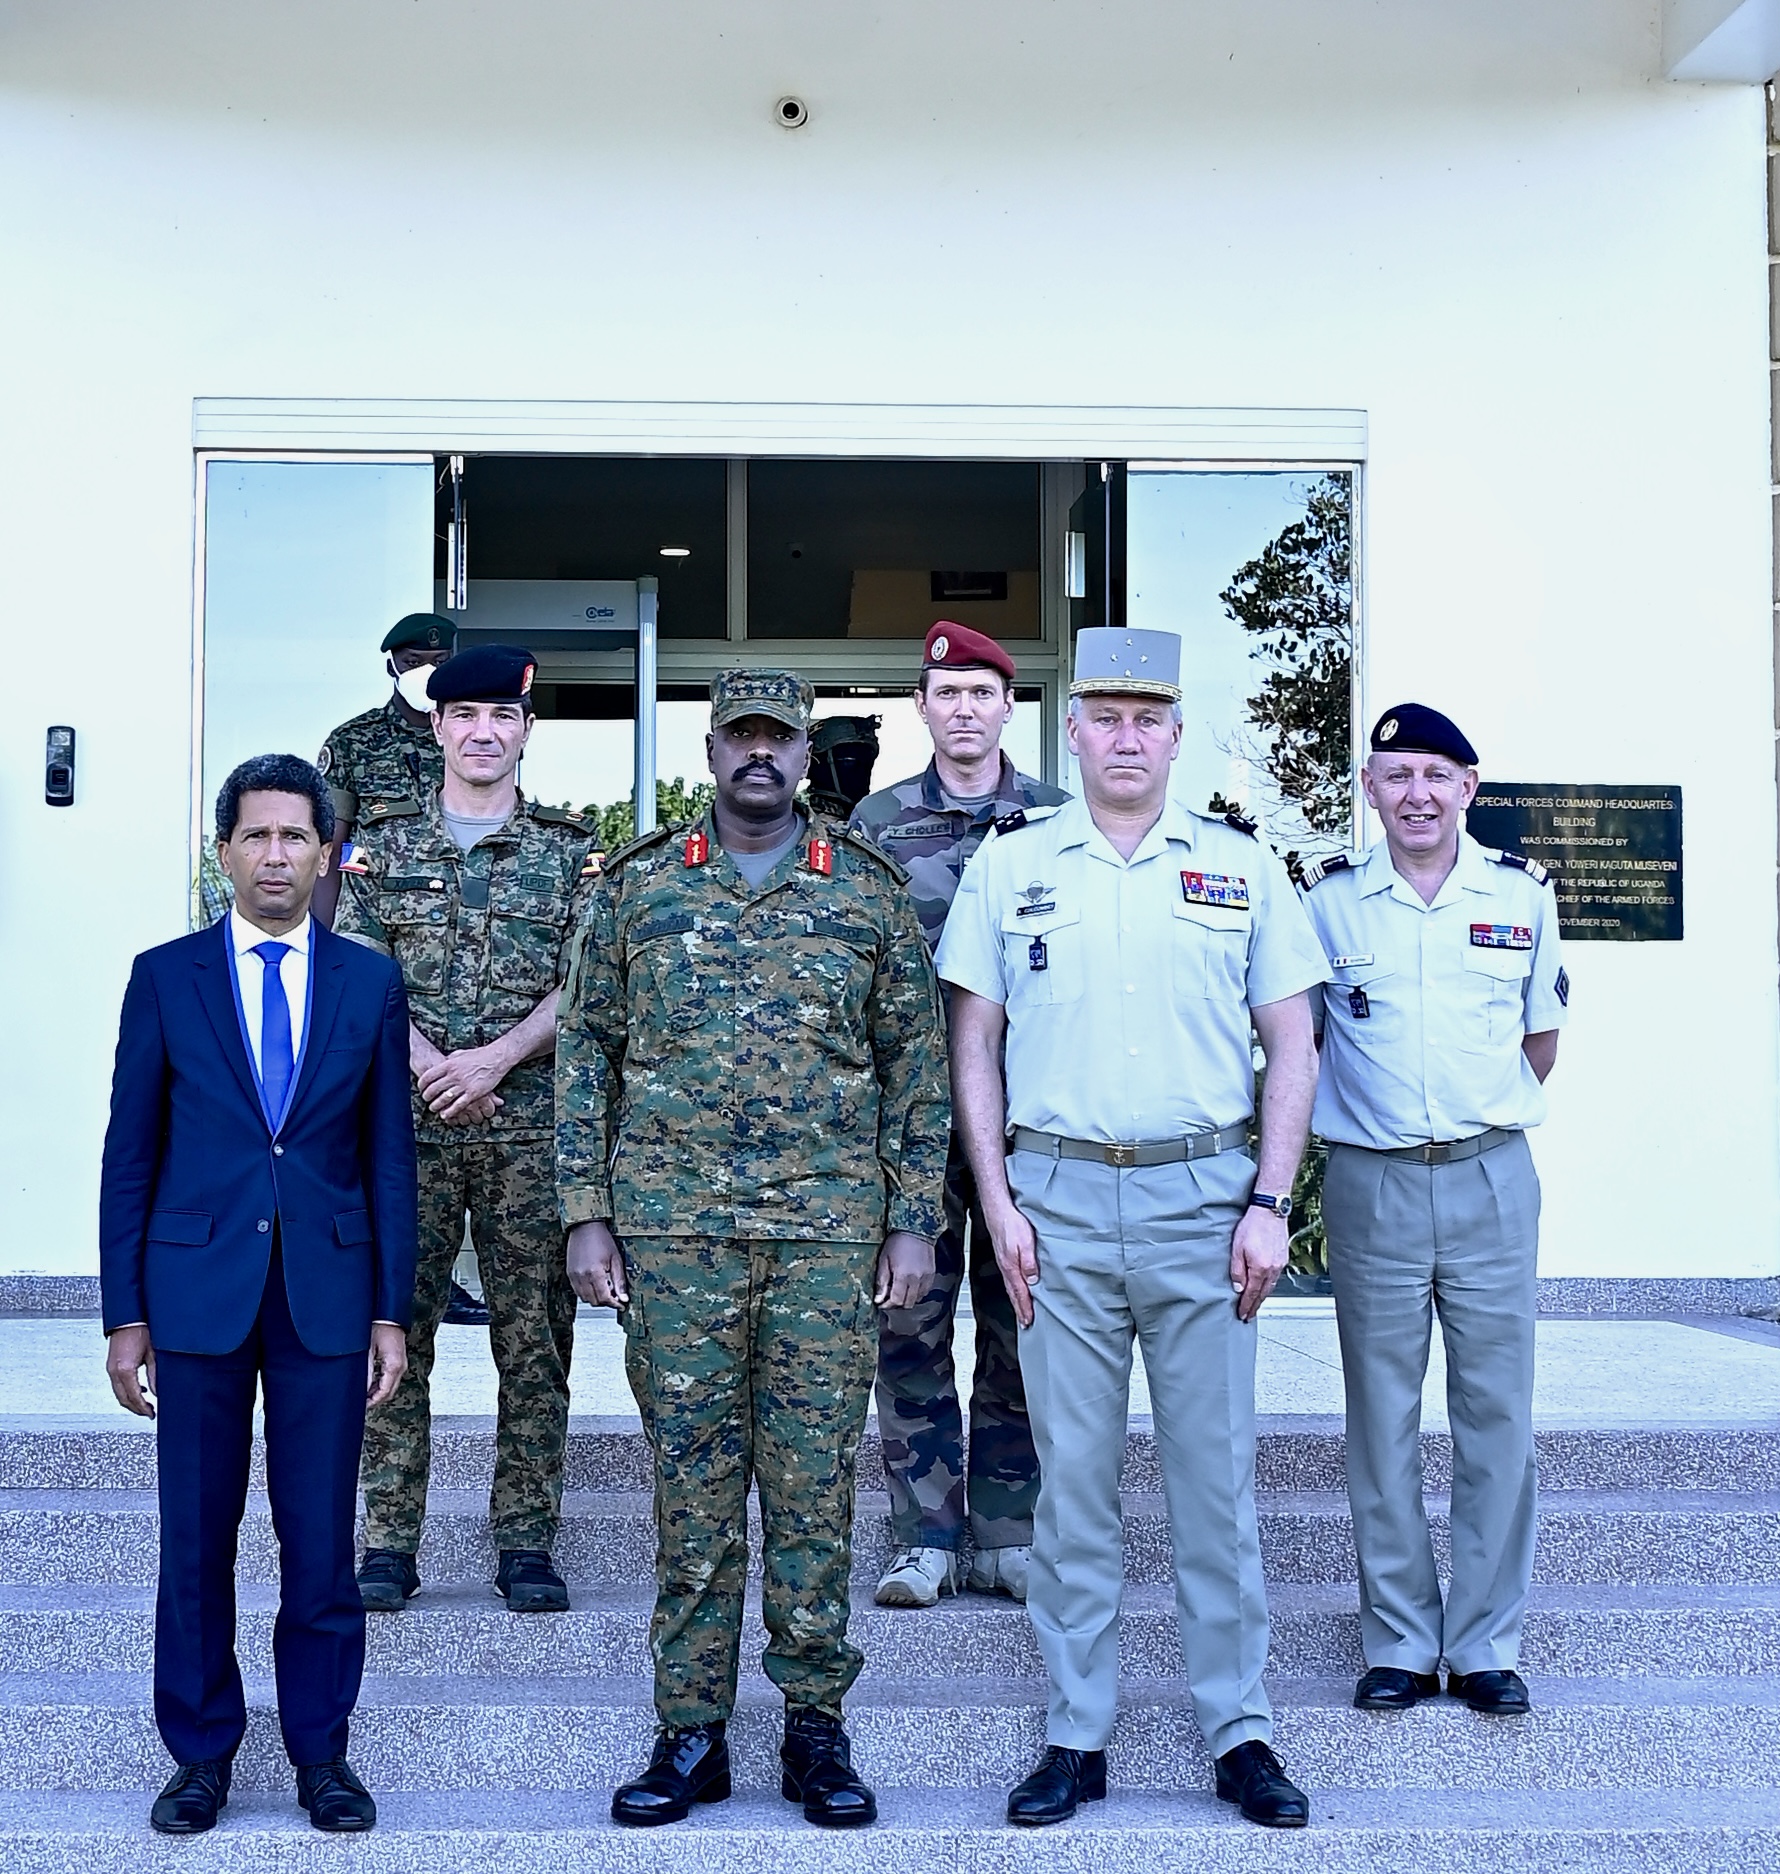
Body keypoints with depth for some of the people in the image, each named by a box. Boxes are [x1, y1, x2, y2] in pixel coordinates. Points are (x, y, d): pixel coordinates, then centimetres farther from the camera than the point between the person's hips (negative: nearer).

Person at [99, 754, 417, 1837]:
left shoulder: (371, 983, 5)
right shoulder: (165, 977, 3)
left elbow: (391, 1157, 5)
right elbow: (130, 1154, 3)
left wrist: (392, 1311, 1)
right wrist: (126, 1314, 0)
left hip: (327, 1293, 0)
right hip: (198, 1290, 0)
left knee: (322, 1541, 6)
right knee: (196, 1541, 7)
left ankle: (321, 1751, 21)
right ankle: (202, 1755, 23)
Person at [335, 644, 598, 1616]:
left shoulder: (570, 848, 8)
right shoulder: (384, 842, 10)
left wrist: (497, 1058, -13)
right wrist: (429, 1064, -11)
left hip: (533, 1124, 0)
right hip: (405, 1121, 0)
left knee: (534, 1335, 3)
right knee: (392, 1329, 1)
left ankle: (526, 1542, 12)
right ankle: (388, 1542, 11)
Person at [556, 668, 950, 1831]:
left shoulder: (870, 891, 6)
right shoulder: (638, 886, 7)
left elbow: (918, 1065, 7)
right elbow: (587, 1052, 8)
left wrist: (914, 1221, 1)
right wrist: (586, 1215, 2)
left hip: (830, 1229, 0)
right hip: (672, 1230, 1)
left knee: (816, 1482, 5)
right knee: (692, 1483, 6)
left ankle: (816, 1725, 18)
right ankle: (692, 1734, 17)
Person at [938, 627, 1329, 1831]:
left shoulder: (1241, 864, 6)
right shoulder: (1011, 864, 6)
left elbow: (1292, 1044, 6)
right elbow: (973, 1043, 7)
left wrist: (1269, 1204, -3)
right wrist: (998, 1204, -2)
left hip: (1202, 1199, 0)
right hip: (1059, 1199, 0)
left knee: (1217, 1473, 6)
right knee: (1072, 1476, 7)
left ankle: (1241, 1734, 18)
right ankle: (1076, 1737, 18)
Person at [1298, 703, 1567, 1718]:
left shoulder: (1525, 894, 4)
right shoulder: (1326, 900, 1)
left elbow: (1543, 1037, 15)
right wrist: (1370, 1112, 9)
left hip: (1493, 1180, 1)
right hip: (1371, 1183, -1)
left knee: (1496, 1414, 4)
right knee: (1382, 1418, 5)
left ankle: (1487, 1642, 16)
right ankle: (1398, 1642, 17)